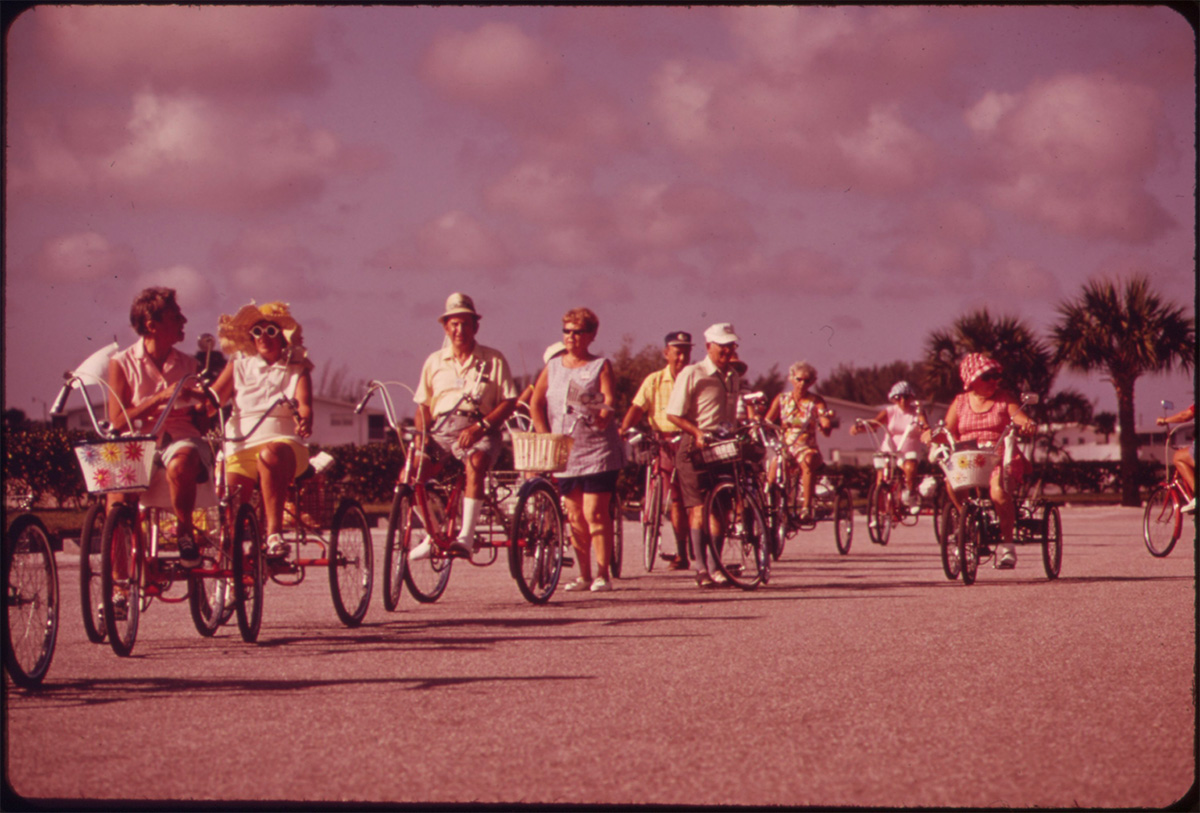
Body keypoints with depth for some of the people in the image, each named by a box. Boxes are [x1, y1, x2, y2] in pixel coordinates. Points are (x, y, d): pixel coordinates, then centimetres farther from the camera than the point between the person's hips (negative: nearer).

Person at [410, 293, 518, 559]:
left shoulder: (493, 360, 7)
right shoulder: (434, 362, 16)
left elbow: (509, 402, 0)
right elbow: (423, 405, 16)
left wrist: (480, 426, -16)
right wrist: (420, 433, -5)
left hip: (479, 430, -3)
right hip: (442, 428, 4)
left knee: (476, 462, -39)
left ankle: (466, 537, -40)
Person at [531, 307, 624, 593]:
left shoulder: (600, 366, 2)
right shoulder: (553, 367, 12)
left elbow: (610, 398, -11)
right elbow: (536, 403, 9)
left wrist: (605, 413, -34)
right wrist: (545, 435, -4)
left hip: (597, 451, -4)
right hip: (563, 453, 4)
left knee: (595, 513, -10)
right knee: (574, 516, 6)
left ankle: (602, 573, -4)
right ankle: (584, 574, 14)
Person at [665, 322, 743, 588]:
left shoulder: (733, 377, 14)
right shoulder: (692, 374, -7)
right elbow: (674, 414, -8)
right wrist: (697, 432, -19)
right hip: (695, 448, -6)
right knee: (698, 508, -10)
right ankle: (700, 568, -12)